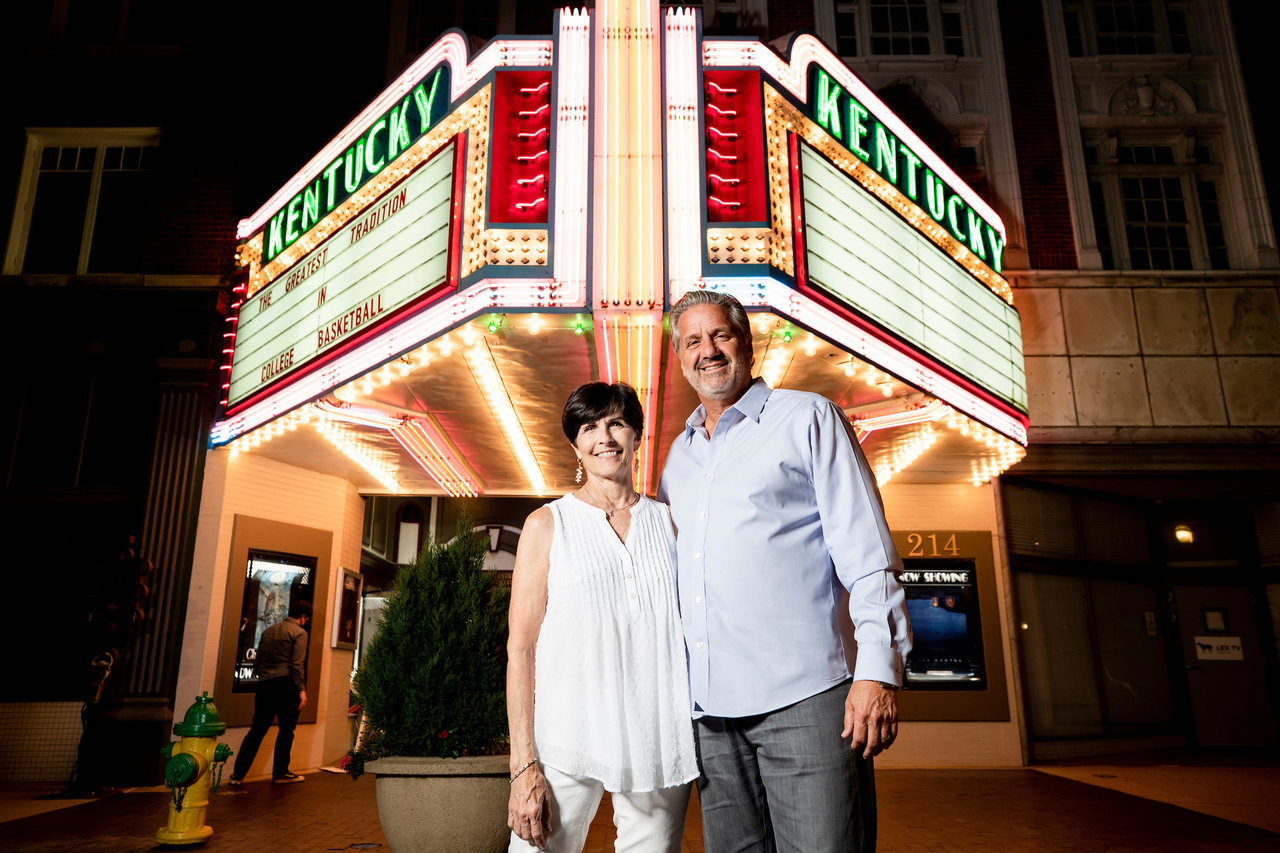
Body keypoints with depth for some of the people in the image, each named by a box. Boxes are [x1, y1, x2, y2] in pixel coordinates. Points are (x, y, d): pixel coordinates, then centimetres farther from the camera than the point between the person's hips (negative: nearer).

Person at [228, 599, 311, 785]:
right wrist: (302, 689, -11)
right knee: (286, 729, 6)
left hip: (265, 684, 6)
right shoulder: (299, 633, -4)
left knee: (257, 729, 10)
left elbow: (259, 660, 18)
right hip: (286, 684, -6)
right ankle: (280, 773, 10)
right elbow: (297, 664, -12)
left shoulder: (268, 631, 17)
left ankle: (238, 774, 8)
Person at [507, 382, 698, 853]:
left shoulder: (667, 521, 10)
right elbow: (521, 648, -1)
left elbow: (691, 628, 14)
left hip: (659, 739, 2)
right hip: (569, 738, -2)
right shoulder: (548, 523, 3)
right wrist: (524, 763, -8)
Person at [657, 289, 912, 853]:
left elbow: (864, 549, -4)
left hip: (800, 699, -5)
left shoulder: (807, 418, 2)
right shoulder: (678, 454, 18)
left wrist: (879, 668, -13)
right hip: (708, 706, 5)